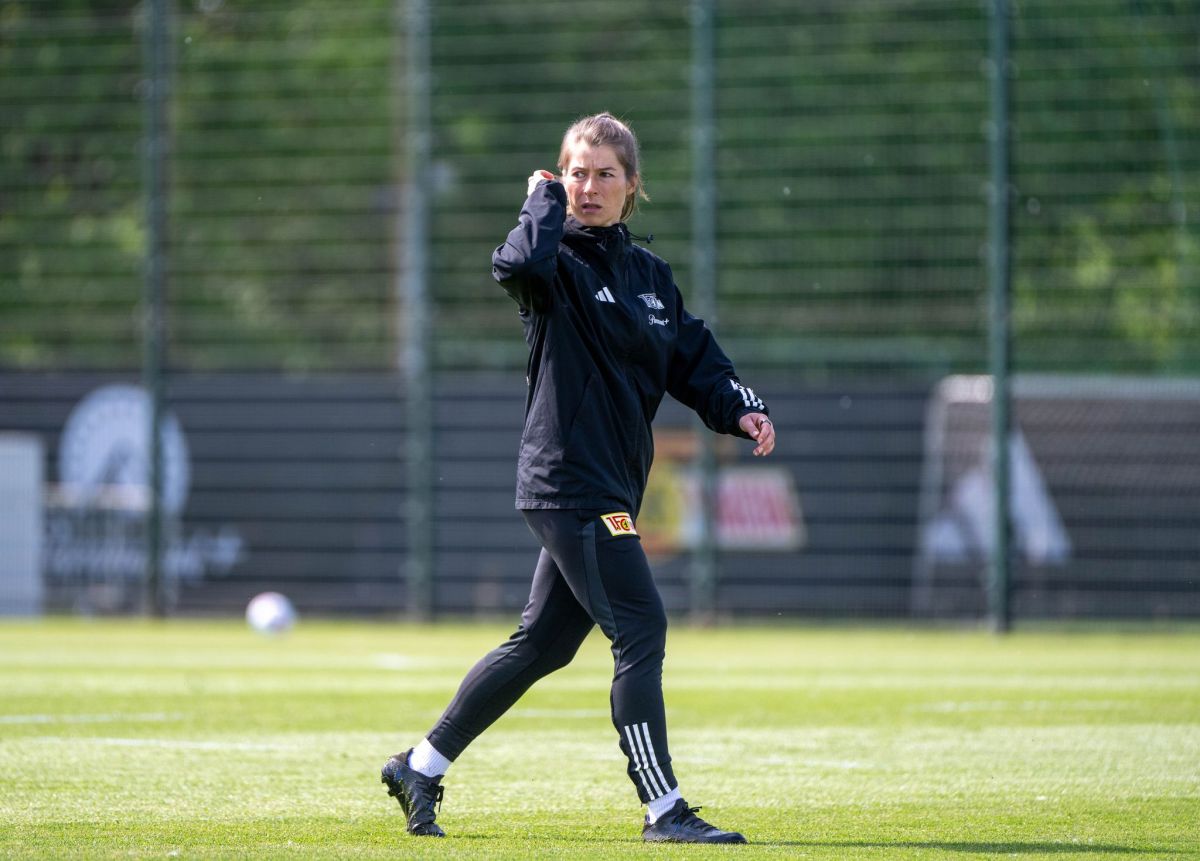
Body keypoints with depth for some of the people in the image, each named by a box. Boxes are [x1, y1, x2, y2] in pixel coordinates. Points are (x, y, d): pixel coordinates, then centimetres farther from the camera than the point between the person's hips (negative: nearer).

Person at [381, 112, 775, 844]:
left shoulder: (651, 274, 15)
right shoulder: (559, 263, -8)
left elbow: (693, 360, 17)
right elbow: (520, 266, -32)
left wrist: (740, 408, 0)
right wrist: (546, 201, -16)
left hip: (611, 492, 8)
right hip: (569, 483, -8)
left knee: (544, 643, 14)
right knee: (641, 630, -12)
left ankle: (421, 768, 25)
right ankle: (664, 810, -9)